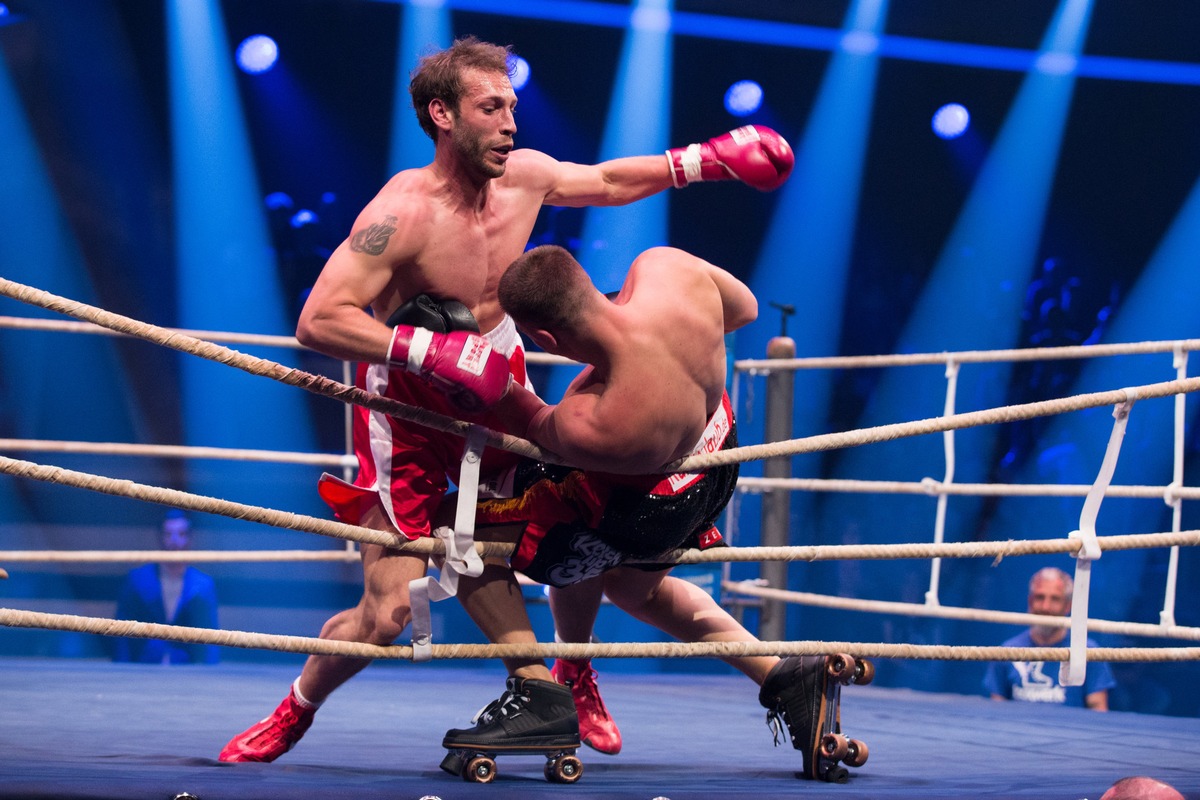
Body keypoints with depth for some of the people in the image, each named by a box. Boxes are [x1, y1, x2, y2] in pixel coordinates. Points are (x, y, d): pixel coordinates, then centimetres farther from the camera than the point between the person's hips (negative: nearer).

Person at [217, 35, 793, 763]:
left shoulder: (524, 176, -7)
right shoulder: (401, 212, -28)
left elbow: (605, 181, 15)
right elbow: (318, 322, -34)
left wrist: (702, 162, 11)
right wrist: (430, 349, -40)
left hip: (496, 389, 6)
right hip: (408, 409, -6)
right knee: (387, 614, -9)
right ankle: (294, 715, 20)